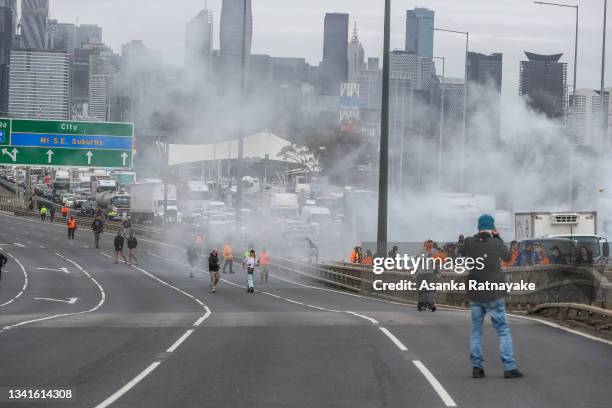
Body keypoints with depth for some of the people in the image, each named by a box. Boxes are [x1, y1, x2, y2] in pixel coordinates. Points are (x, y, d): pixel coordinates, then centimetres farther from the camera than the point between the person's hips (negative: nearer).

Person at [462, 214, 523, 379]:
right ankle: (509, 367, -2)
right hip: (494, 295, -3)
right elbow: (507, 257, 7)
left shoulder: (469, 243, -6)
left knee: (476, 331, 12)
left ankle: (477, 367, 9)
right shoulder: (496, 244, -12)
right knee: (503, 331, 3)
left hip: (475, 295, 3)